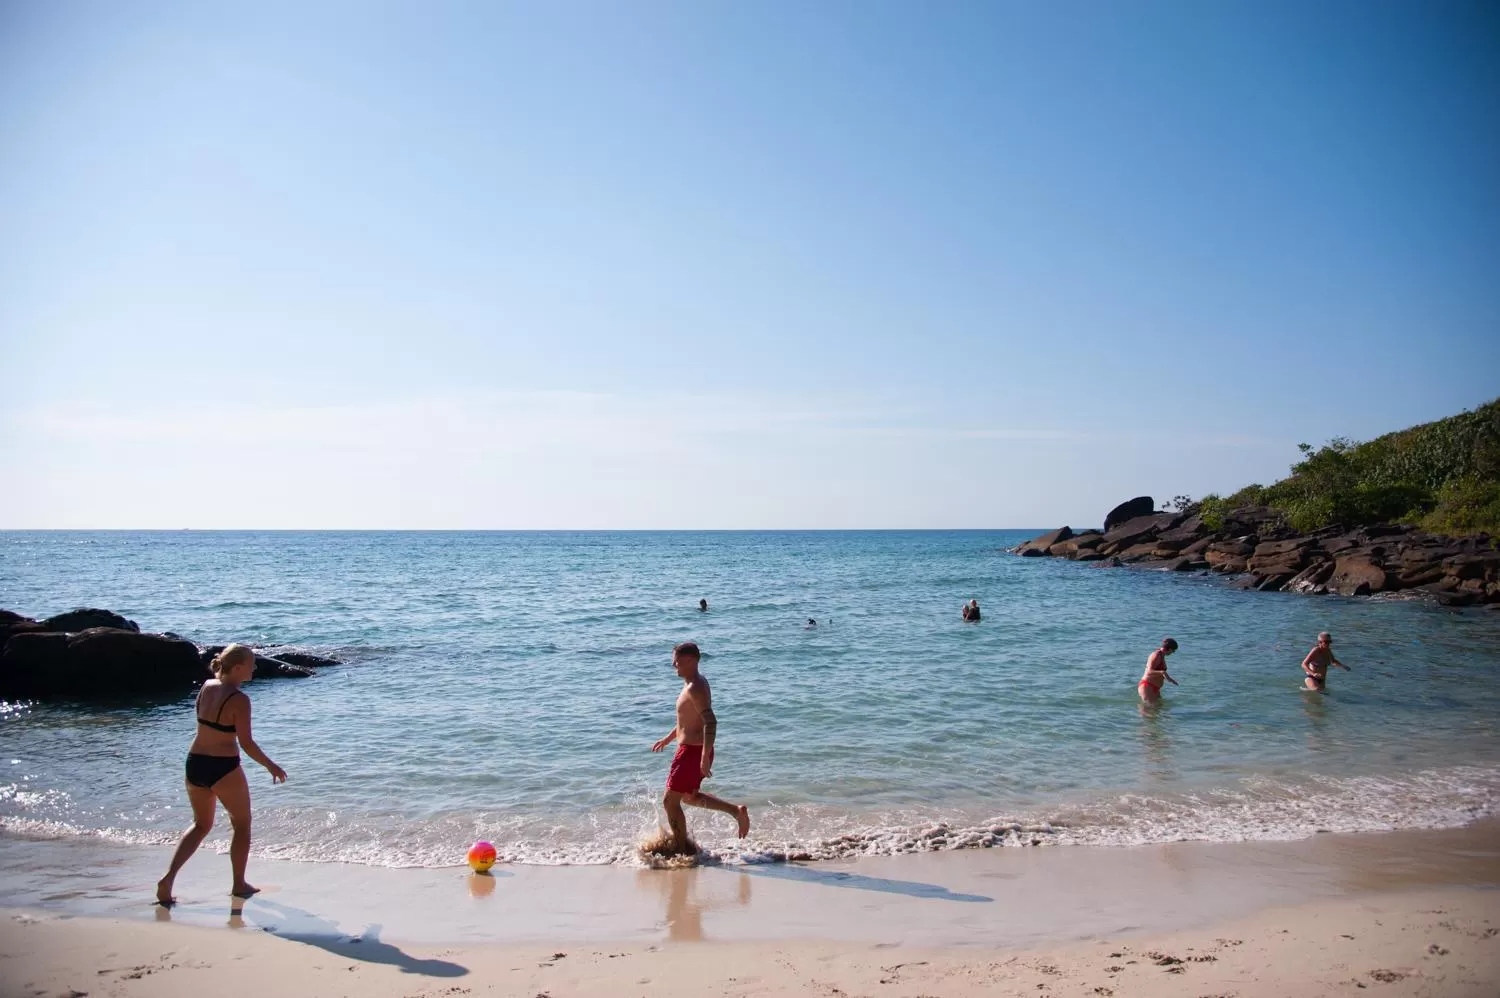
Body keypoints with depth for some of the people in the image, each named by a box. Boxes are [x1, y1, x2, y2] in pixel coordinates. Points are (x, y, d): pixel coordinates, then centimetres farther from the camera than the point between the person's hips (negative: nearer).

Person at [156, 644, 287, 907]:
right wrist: (271, 766, -5)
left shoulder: (206, 686, 2)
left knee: (201, 824, 24)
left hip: (195, 763, 7)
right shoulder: (239, 700, -17)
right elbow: (246, 743, -16)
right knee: (242, 824, 14)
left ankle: (168, 878, 8)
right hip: (223, 768, -7)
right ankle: (239, 885, 20)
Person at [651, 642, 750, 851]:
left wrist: (705, 759, -33)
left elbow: (711, 722, -31)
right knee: (689, 797, 25)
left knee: (670, 801, 2)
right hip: (693, 749, 10)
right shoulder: (698, 683, 11)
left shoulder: (694, 688, -21)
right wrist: (668, 739, 29)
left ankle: (681, 849, 11)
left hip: (692, 751, -10)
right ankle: (737, 810, 19)